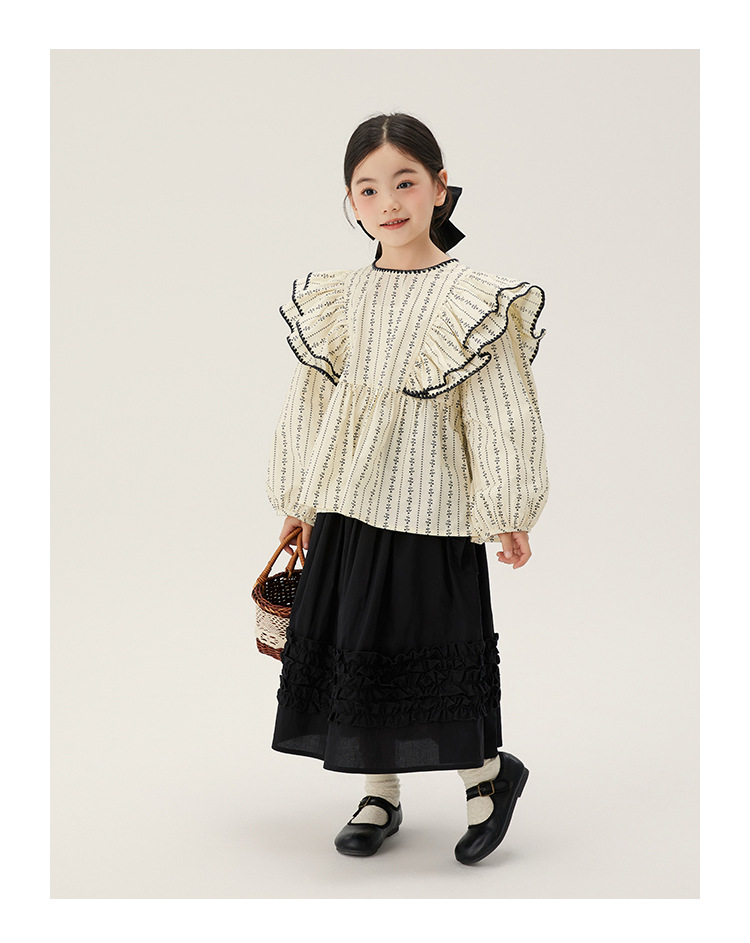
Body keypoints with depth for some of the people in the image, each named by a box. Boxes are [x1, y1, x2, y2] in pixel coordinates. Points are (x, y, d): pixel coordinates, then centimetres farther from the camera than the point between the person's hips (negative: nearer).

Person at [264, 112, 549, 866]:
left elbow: (500, 412, -9)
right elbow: (310, 403, 12)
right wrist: (298, 501, 13)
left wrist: (508, 514, -12)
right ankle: (379, 797, 28)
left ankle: (487, 775, 26)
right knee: (354, 648, 11)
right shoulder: (336, 303, 5)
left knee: (434, 653, 0)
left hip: (431, 512, -5)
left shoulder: (472, 301, -9)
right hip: (346, 508, 5)